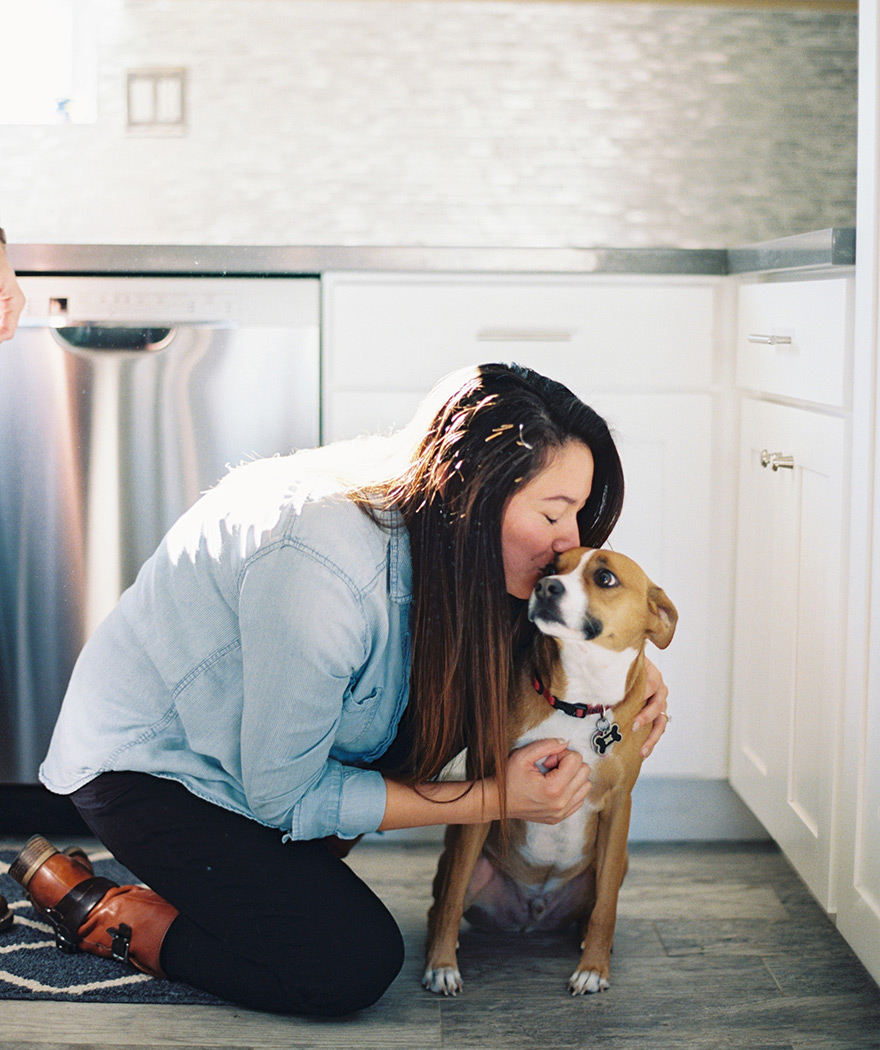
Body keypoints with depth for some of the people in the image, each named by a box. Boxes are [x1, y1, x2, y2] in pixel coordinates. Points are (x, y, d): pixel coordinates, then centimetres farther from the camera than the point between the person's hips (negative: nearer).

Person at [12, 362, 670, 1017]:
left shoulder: (416, 508, -12)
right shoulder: (320, 569, -36)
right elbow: (281, 796, -24)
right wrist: (495, 798, -23)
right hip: (145, 764, -8)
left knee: (467, 680, -9)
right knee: (355, 967, -18)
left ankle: (299, 870, 3)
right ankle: (96, 910, -1)